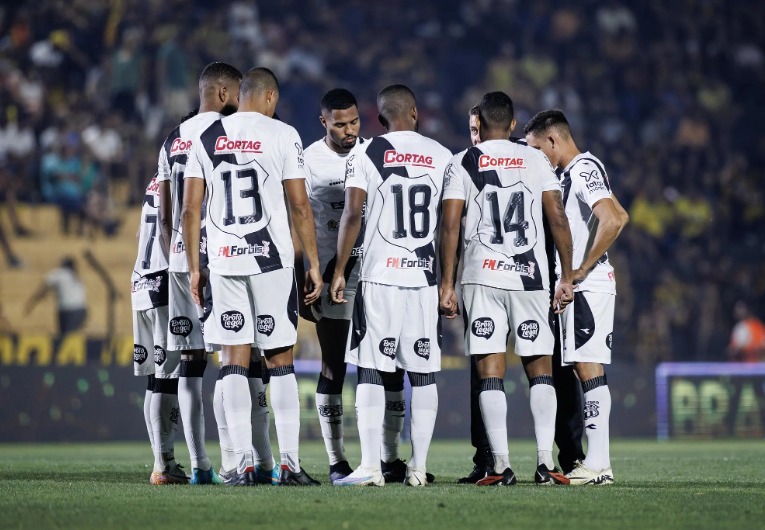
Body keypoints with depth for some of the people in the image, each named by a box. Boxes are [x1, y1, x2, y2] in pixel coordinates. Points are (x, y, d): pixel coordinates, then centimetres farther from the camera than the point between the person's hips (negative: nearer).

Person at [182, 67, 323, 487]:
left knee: (234, 362, 4)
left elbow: (190, 210, 6)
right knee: (280, 362, 3)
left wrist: (194, 269, 12)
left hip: (224, 262, 2)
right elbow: (299, 206, -4)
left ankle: (244, 463, -3)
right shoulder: (282, 136, -2)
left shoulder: (206, 139, 7)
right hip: (271, 260, -2)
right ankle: (289, 463, 0)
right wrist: (314, 265, 2)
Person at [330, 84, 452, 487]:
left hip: (380, 276, -3)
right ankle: (418, 467, 7)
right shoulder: (442, 156, 9)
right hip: (426, 276, 3)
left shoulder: (366, 153, 0)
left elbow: (352, 213, -8)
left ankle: (370, 467, -9)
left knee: (371, 373, -1)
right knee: (423, 374, 7)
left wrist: (339, 270, -1)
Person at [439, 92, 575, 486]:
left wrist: (447, 284, 0)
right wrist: (567, 277, 8)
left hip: (482, 277, -1)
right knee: (540, 369, 7)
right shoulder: (535, 161, 9)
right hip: (530, 277, 1)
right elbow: (558, 219, 3)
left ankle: (501, 465, -6)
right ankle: (545, 461, -4)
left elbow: (450, 226, -3)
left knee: (490, 372, 0)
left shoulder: (462, 164, 4)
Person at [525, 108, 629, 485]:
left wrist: (580, 271, -18)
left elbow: (613, 220, -25)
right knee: (582, 371, 9)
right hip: (575, 288, 10)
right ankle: (592, 461, 11)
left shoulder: (583, 169, -12)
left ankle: (598, 464, -13)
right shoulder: (570, 173, 18)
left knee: (589, 369, -11)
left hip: (587, 286, -10)